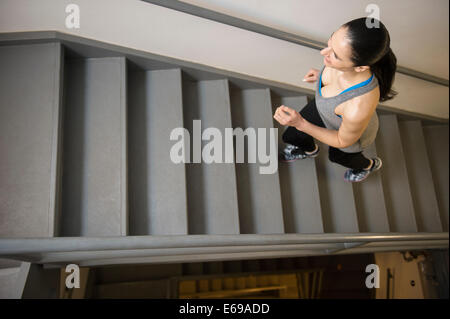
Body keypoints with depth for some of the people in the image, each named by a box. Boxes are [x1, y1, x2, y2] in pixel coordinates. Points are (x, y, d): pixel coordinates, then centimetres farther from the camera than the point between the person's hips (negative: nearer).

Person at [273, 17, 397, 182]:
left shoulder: (358, 108, -51)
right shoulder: (352, 53, -35)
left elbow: (344, 141, -27)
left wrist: (300, 124, -35)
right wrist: (323, 74, 7)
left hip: (353, 132, -4)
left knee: (338, 154, 33)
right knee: (290, 136, 26)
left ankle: (368, 165, 69)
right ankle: (309, 150, 64)